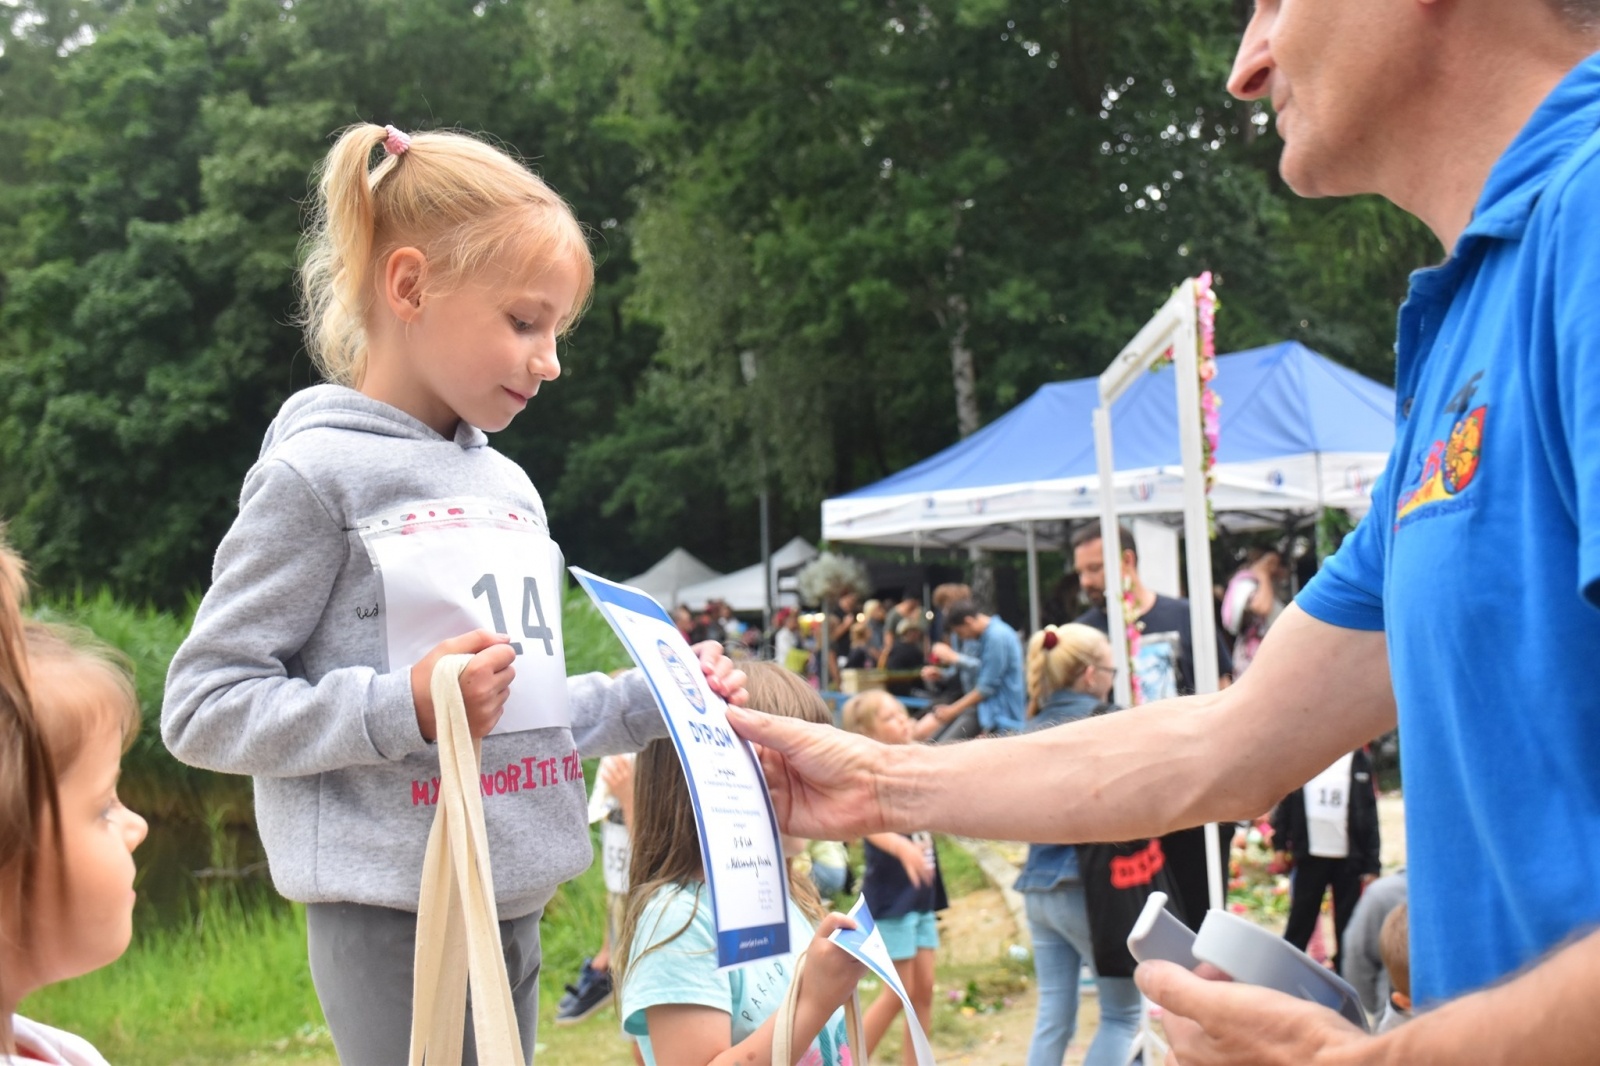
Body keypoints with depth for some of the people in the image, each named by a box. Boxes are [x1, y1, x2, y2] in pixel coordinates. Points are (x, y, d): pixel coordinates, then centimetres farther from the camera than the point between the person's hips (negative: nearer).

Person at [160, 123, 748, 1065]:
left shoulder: (508, 484, 13)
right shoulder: (317, 476, -9)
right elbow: (203, 710, -12)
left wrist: (652, 699, 8)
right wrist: (405, 705, -22)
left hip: (514, 912, 7)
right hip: (392, 922, -7)